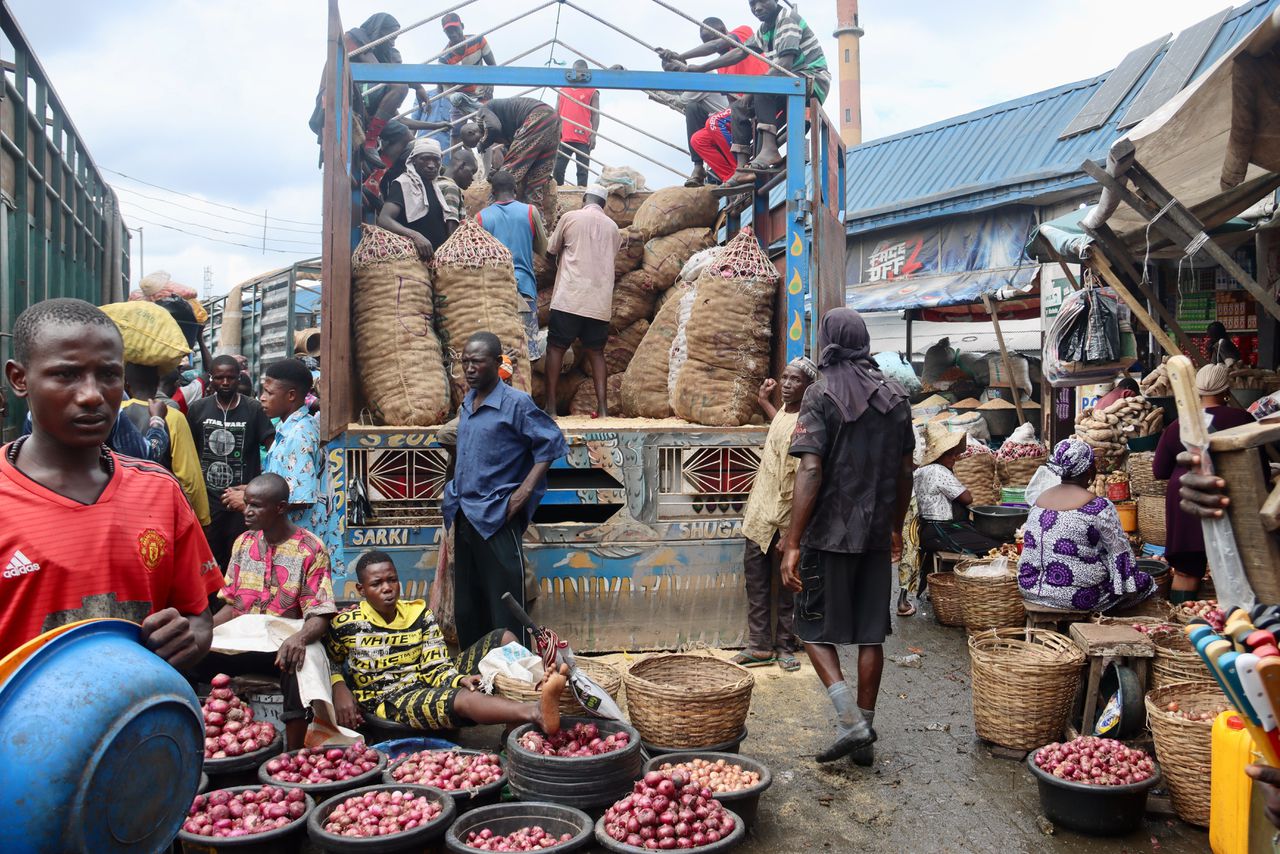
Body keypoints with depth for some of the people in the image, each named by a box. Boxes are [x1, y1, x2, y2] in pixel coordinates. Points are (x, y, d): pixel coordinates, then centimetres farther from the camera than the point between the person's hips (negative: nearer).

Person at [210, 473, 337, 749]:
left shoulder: (311, 549, -6)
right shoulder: (243, 543, 11)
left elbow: (319, 617, -11)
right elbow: (232, 606, 13)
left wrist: (299, 638, -33)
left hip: (285, 645, -5)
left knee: (298, 666, -38)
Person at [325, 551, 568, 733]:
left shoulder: (419, 613, 5)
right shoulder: (345, 625, -3)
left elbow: (436, 668, 1)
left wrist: (459, 679, -21)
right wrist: (340, 690, -9)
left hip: (428, 686, 6)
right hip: (388, 701, -6)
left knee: (502, 638, -8)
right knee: (460, 699, -38)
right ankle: (536, 712, -64)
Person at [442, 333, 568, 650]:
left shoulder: (516, 403, -10)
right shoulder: (466, 403, 12)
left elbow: (551, 442, -10)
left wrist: (526, 489, -17)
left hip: (497, 519, -7)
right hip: (464, 517, 7)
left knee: (503, 611, -4)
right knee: (465, 608, 14)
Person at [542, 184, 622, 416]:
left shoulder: (570, 217, 2)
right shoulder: (612, 227, 12)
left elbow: (552, 249, 13)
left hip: (569, 297, -3)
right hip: (600, 301, 3)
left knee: (556, 347, 4)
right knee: (596, 351, 10)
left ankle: (550, 404, 1)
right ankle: (602, 406, 1)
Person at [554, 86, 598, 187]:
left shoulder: (592, 92, 8)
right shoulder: (562, 91, 18)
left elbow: (595, 114, 3)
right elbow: (556, 113, 19)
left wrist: (593, 135, -9)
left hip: (583, 139, -3)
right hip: (563, 138, 3)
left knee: (582, 170, -3)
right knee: (558, 168, 1)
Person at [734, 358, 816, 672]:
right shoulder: (785, 409, 6)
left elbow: (801, 484, -23)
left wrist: (790, 536, -24)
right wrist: (764, 401, 34)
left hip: (782, 522, -8)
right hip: (759, 515, 8)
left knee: (786, 587, 7)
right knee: (755, 581, 11)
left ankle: (785, 647, 20)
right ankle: (760, 646, 20)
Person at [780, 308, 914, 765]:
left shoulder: (822, 395, -10)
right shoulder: (895, 396, 7)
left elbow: (811, 471, -18)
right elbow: (905, 470, 12)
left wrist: (793, 544, -17)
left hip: (830, 533, -5)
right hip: (877, 534, 5)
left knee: (815, 629, 7)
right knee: (871, 633, 11)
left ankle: (850, 720, -6)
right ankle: (864, 734, 19)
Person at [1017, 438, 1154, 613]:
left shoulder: (1041, 498, 4)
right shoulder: (1098, 506, -14)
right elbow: (1120, 552, -8)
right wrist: (1130, 587, 6)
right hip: (1077, 596, -7)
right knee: (1143, 581, 13)